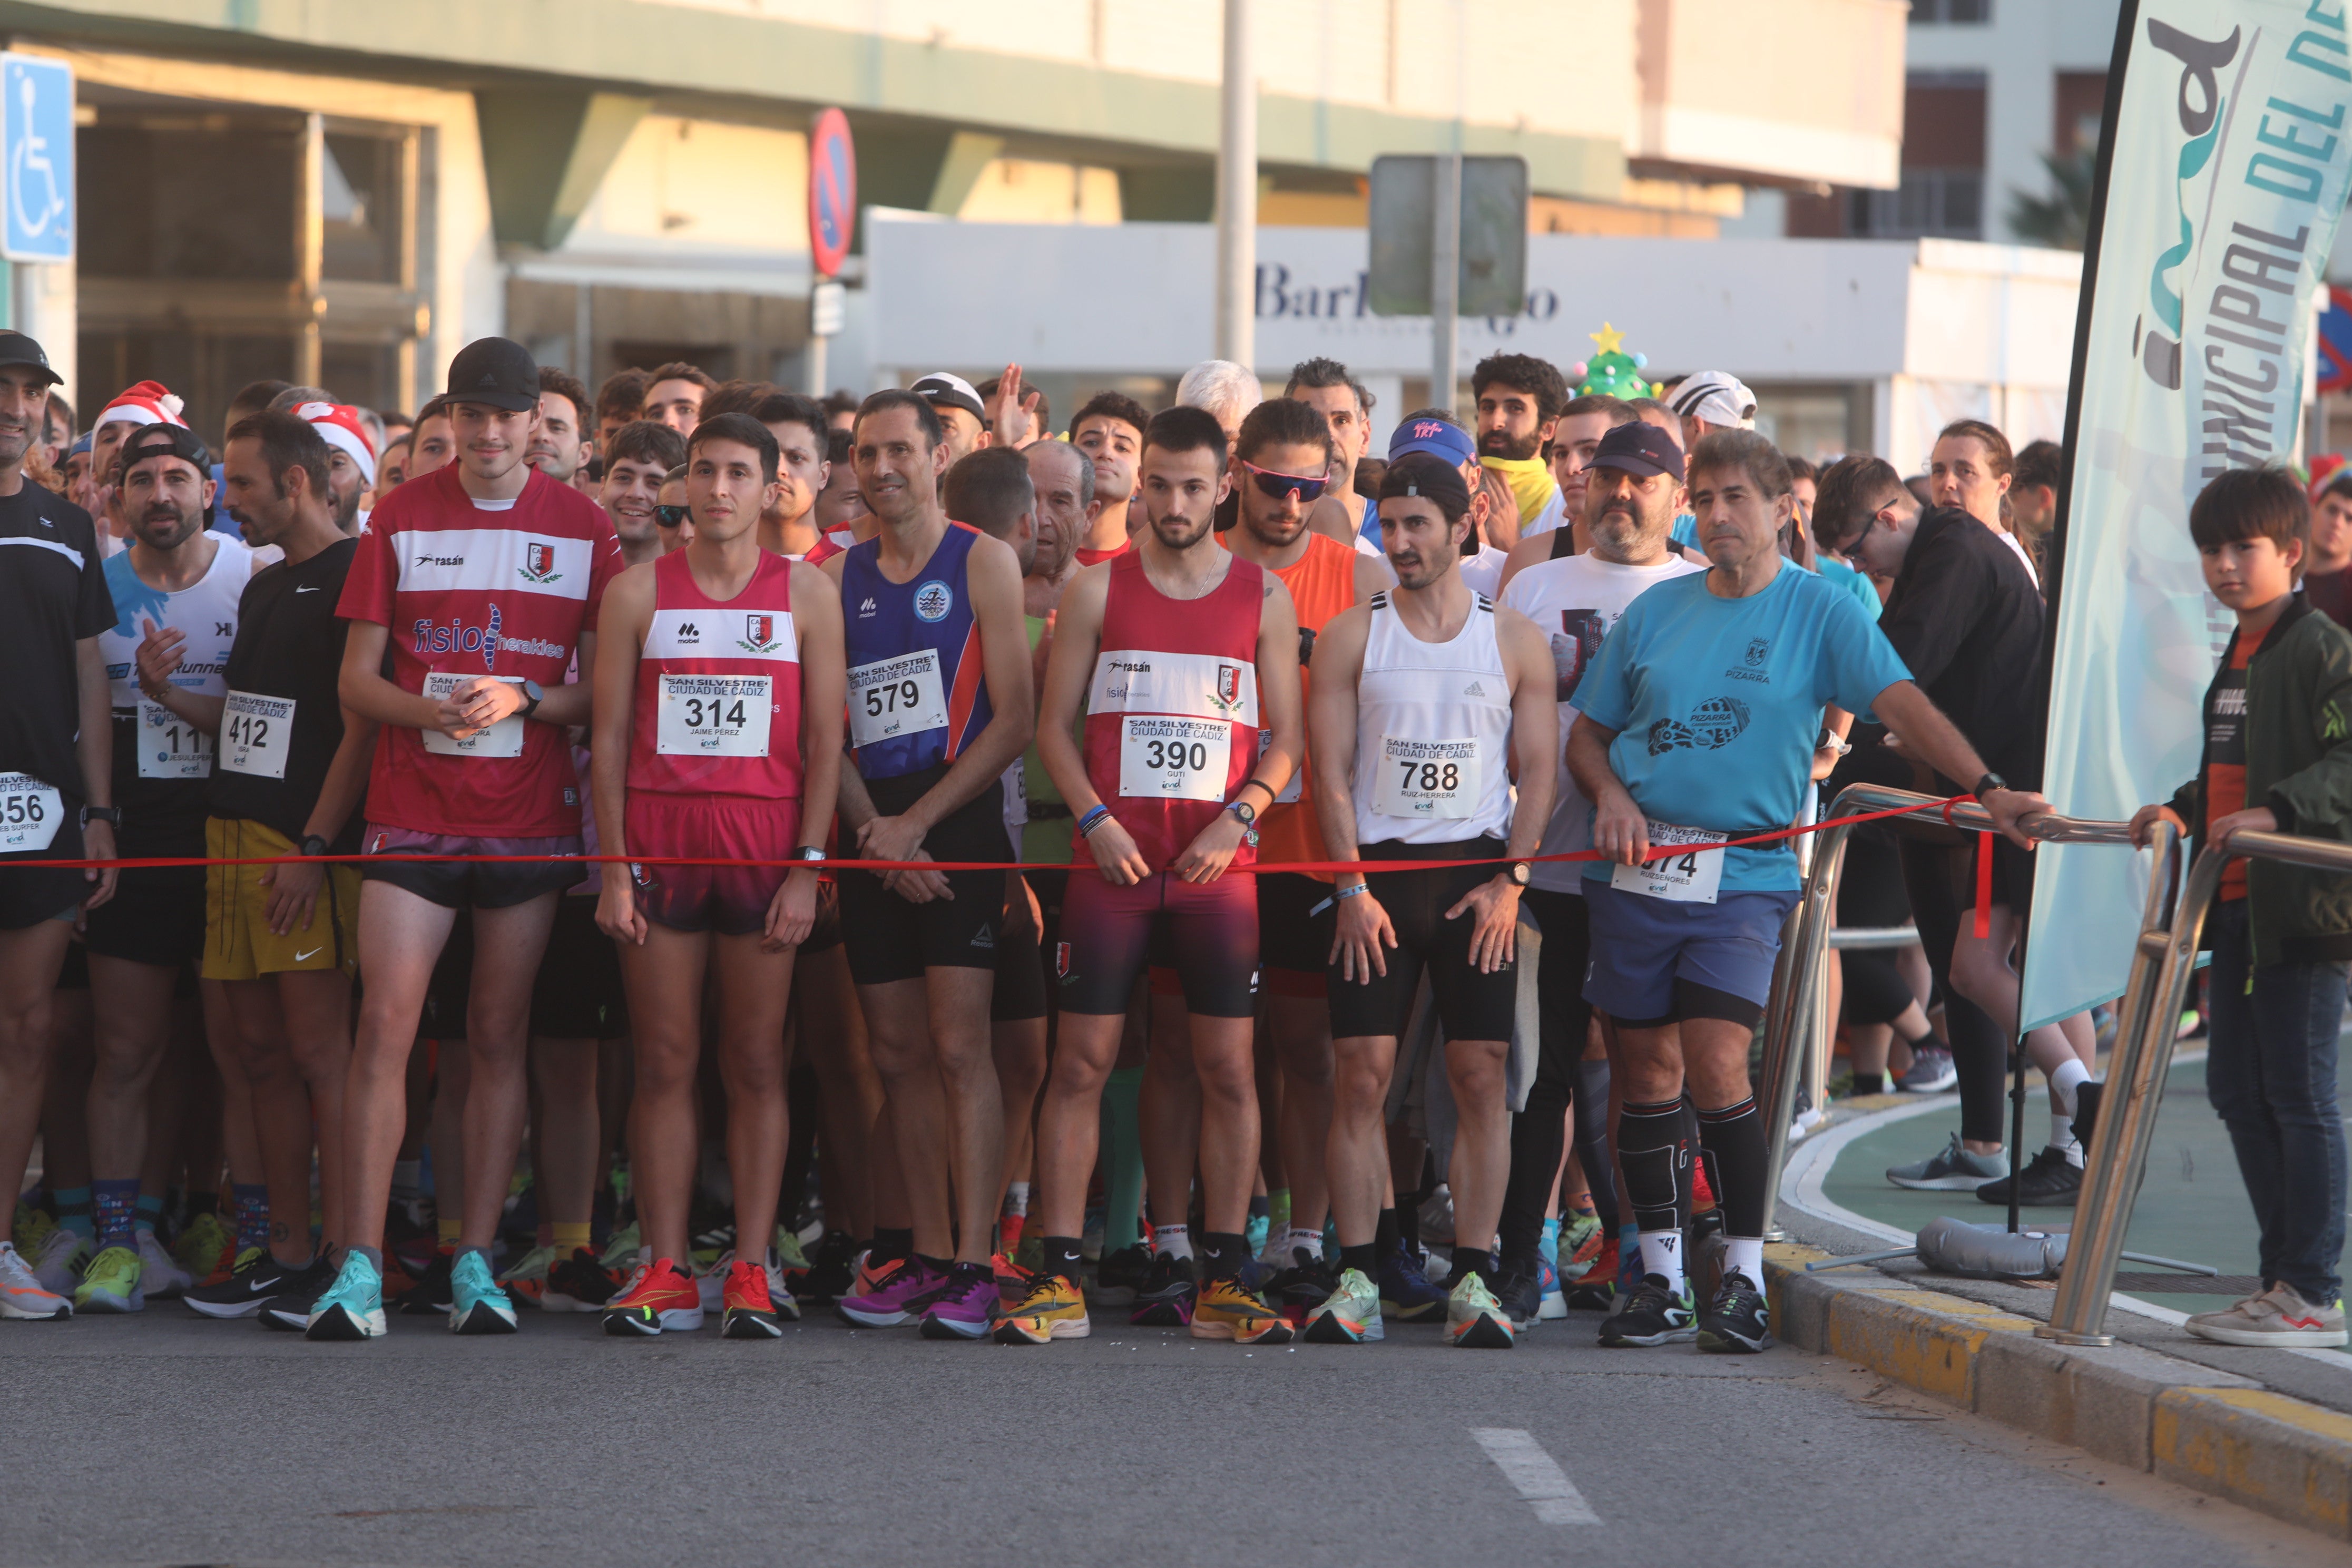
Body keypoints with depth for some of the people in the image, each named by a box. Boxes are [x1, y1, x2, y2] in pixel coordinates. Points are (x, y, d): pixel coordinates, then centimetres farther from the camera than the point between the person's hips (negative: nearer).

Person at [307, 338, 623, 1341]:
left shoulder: (583, 528, 5)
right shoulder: (402, 520, 5)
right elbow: (357, 679, 4)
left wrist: (521, 701, -15)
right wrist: (426, 712, -16)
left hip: (531, 816, 1)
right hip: (413, 809, -1)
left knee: (499, 1037, 4)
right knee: (385, 1025, -10)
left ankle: (475, 1261, 8)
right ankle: (361, 1267, -11)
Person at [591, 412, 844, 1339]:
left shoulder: (807, 593, 7)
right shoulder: (637, 592, 8)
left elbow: (825, 740, 4)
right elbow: (609, 734, 6)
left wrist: (808, 865, -4)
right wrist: (614, 865, -2)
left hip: (765, 838, 0)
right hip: (658, 837, 1)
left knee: (756, 1063, 1)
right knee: (665, 1061, 0)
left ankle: (752, 1270, 3)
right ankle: (665, 1272, 2)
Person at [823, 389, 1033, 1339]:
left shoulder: (983, 564, 0)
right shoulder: (839, 578, 13)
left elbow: (1013, 721, -6)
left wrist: (916, 821, -11)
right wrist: (871, 831, -5)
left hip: (960, 825, -5)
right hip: (873, 834, 5)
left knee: (958, 1045, -12)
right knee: (899, 1054, 5)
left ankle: (972, 1268, -14)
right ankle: (926, 1252, 10)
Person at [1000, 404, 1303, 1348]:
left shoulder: (1263, 598, 8)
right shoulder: (1096, 589, 7)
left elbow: (1286, 738, 9)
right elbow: (1055, 722, 6)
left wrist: (1236, 820, -7)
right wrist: (1095, 820, -8)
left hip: (1220, 863, 1)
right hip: (1113, 857, -1)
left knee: (1228, 1067, -1)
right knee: (1081, 1060, -4)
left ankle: (1223, 1282, 5)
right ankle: (1059, 1279, -2)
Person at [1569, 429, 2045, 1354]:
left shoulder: (1819, 612, 1)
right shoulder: (1655, 612, 12)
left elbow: (1902, 704, -10)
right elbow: (1587, 730, 18)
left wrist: (1989, 788, -23)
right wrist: (1610, 794, -3)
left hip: (1743, 877, -4)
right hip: (1636, 870, 4)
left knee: (1716, 1069, -15)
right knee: (1650, 1072, 5)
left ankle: (1745, 1277, -4)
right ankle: (1660, 1279, 15)